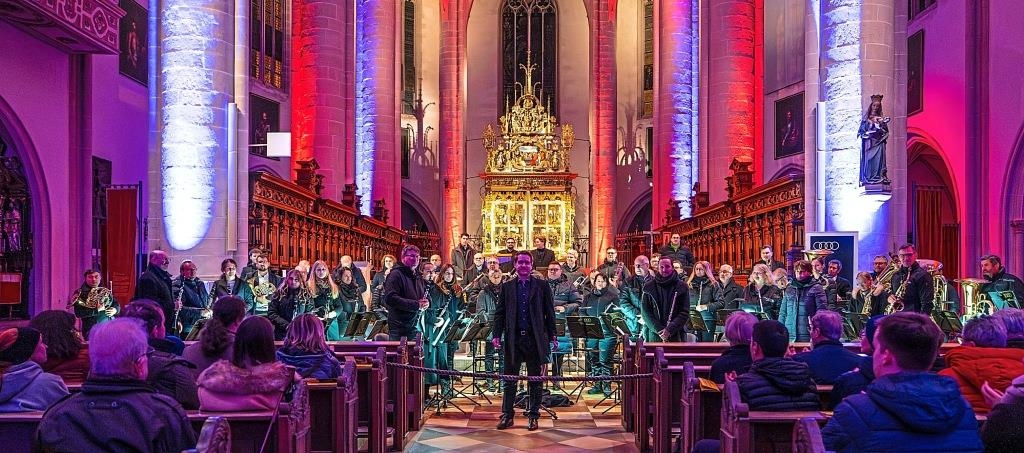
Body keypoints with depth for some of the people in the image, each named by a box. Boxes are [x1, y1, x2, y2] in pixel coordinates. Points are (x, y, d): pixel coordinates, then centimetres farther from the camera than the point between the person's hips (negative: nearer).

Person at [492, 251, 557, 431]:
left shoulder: (542, 286, 3)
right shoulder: (507, 286, 7)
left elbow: (549, 313, 2)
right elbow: (499, 313, 6)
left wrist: (552, 337, -2)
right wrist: (497, 335, -4)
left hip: (535, 339, -1)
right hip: (513, 339, 1)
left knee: (535, 379, 6)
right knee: (509, 379, 5)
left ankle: (533, 416, 16)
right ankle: (507, 415, 13)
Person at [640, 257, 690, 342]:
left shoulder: (682, 287, 5)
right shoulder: (649, 287, 7)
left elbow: (685, 312, 0)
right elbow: (645, 312, 2)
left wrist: (670, 329, -11)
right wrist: (659, 330, -10)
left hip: (675, 336, 0)